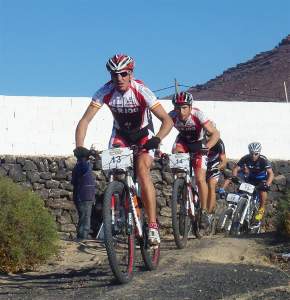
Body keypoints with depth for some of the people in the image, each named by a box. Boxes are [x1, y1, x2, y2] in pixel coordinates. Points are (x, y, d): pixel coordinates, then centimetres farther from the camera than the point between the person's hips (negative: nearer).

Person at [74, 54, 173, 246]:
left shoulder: (141, 91, -28)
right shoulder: (105, 92, -22)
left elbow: (167, 120, -29)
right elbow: (85, 121, -22)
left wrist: (157, 139, -48)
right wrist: (79, 147, -38)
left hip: (143, 135, -3)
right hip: (120, 135, 3)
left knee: (142, 169, -26)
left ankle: (153, 226, -25)